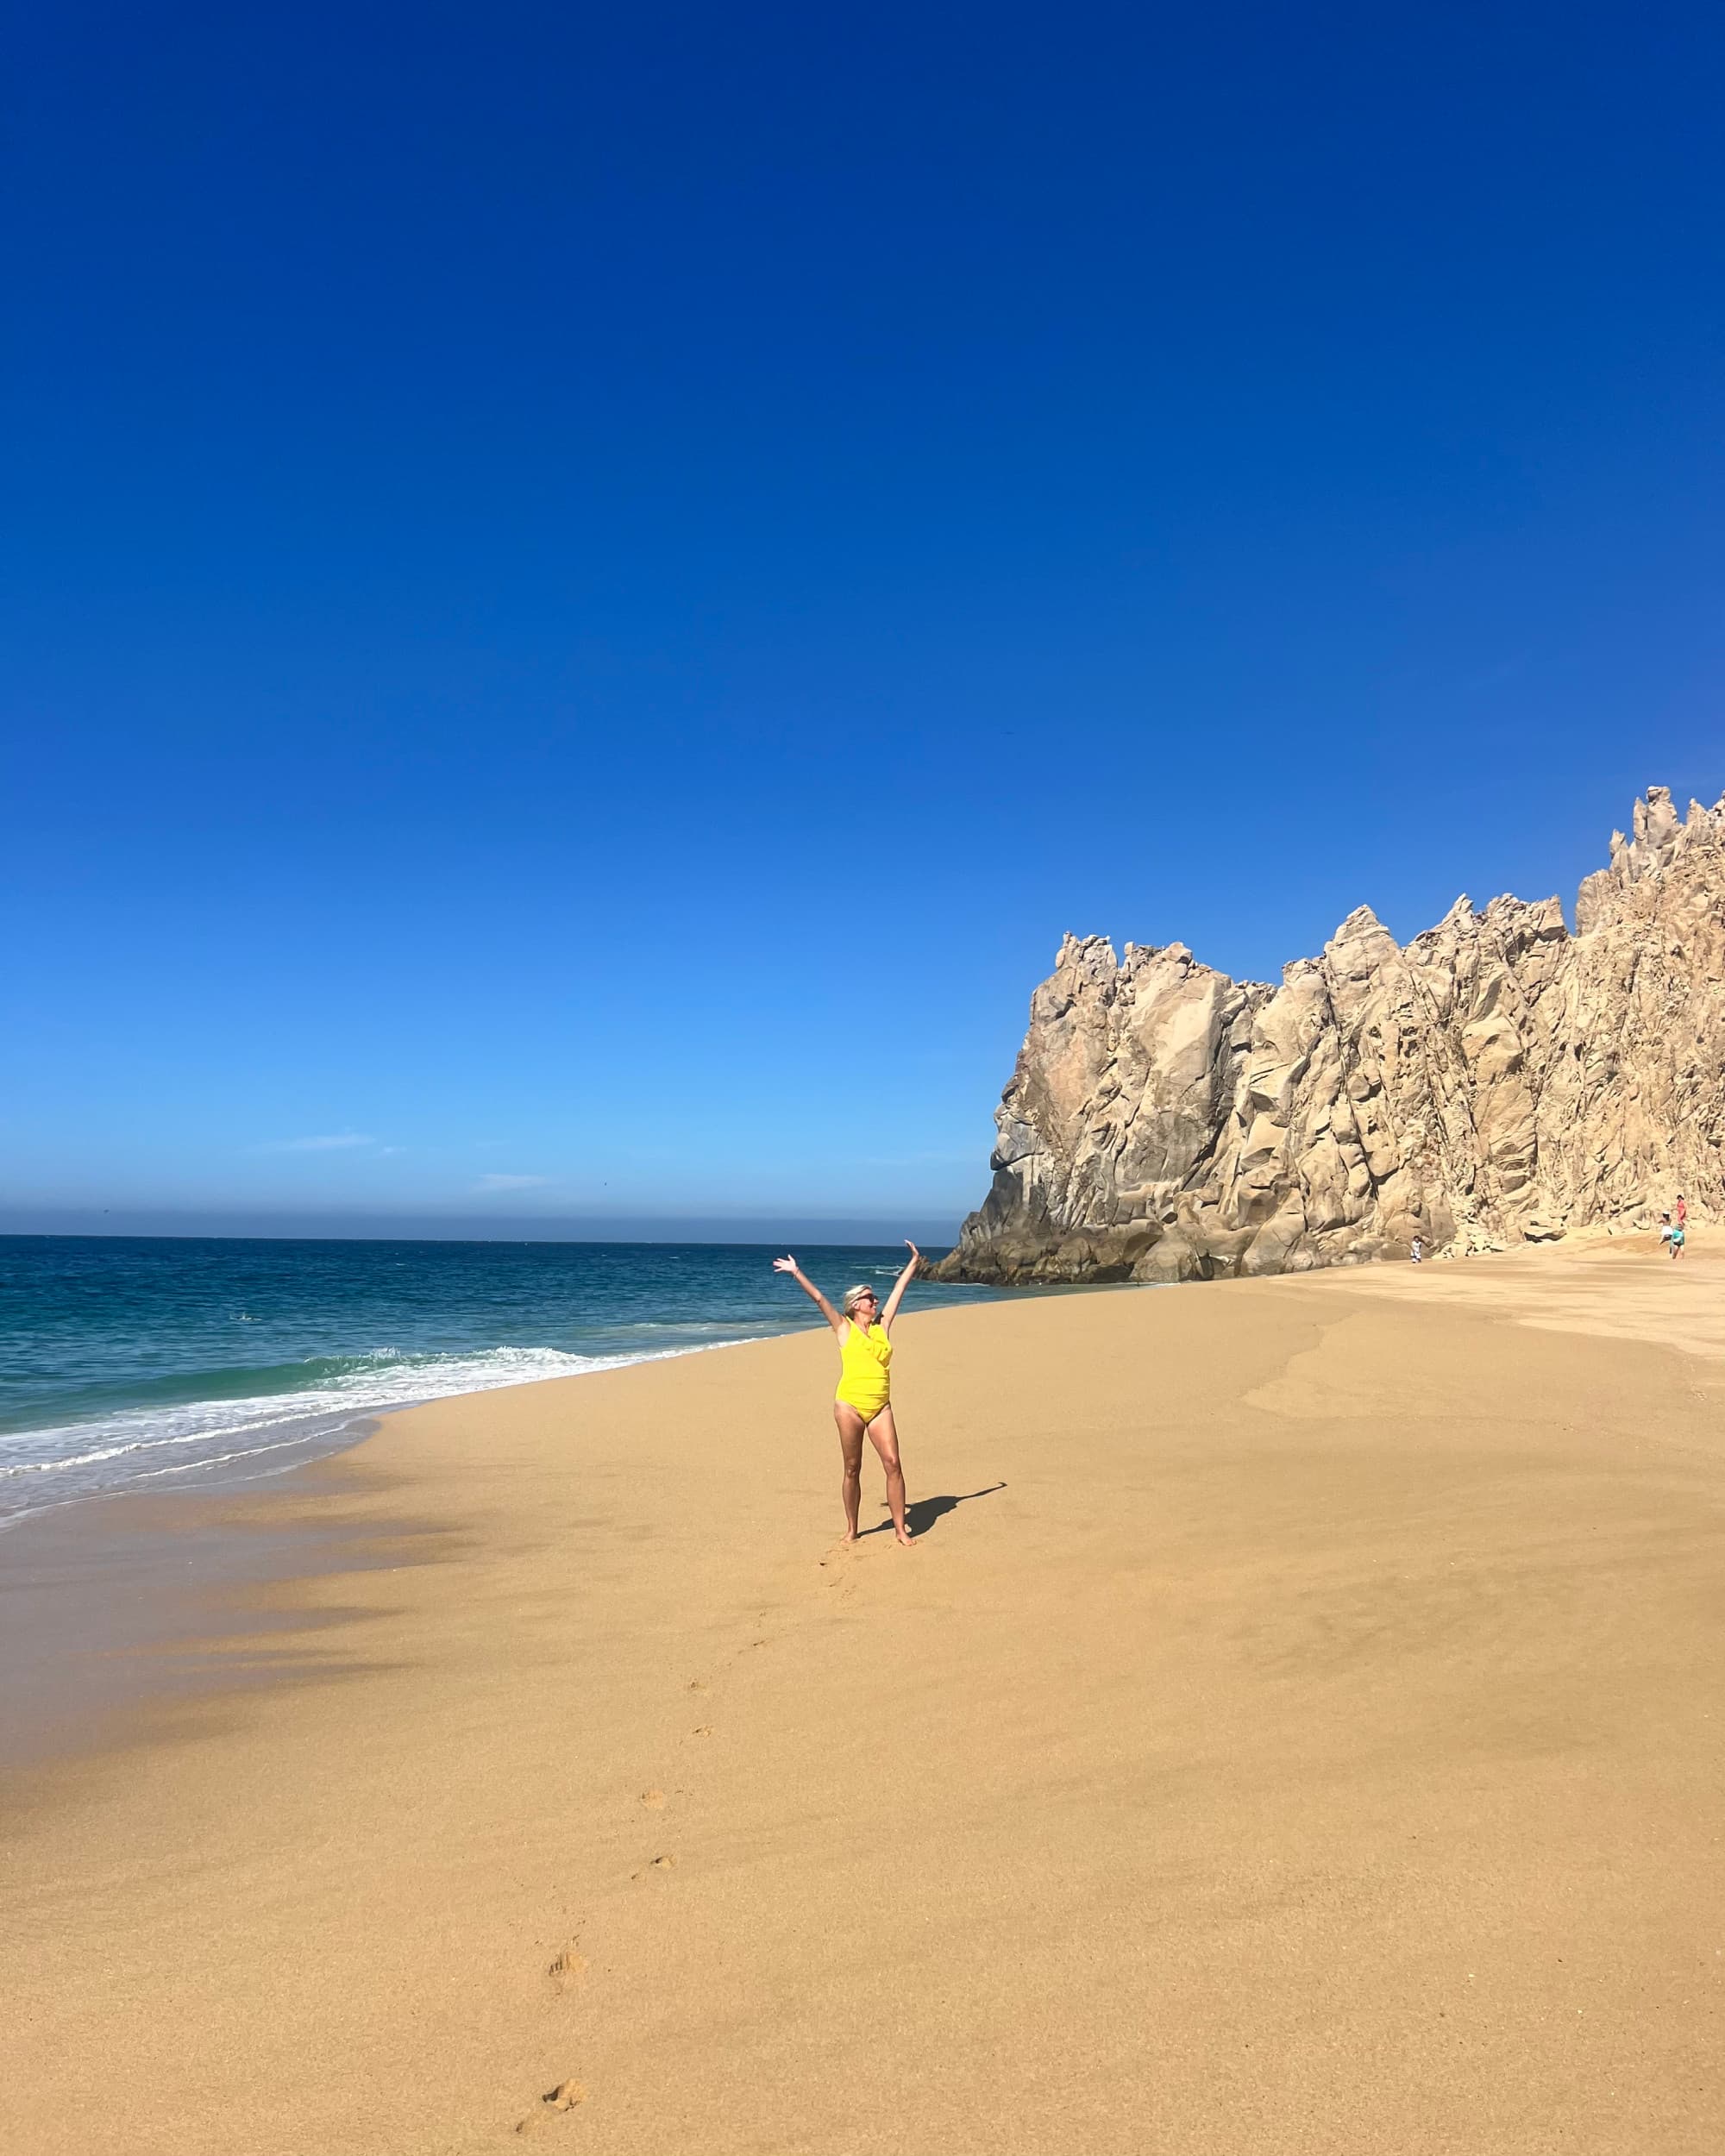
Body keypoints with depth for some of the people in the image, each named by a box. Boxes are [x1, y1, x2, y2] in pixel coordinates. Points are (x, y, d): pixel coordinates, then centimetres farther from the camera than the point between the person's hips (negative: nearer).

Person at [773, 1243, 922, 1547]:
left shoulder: (882, 1327, 12)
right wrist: (796, 1272, -7)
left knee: (893, 1464, -5)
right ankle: (851, 1530, 19)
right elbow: (818, 1298, -2)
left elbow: (898, 1290, 18)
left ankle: (901, 1529, 3)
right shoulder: (844, 1328, 3)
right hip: (849, 1405, -3)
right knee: (852, 1469, 7)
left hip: (880, 1407, 3)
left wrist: (914, 1261, 24)